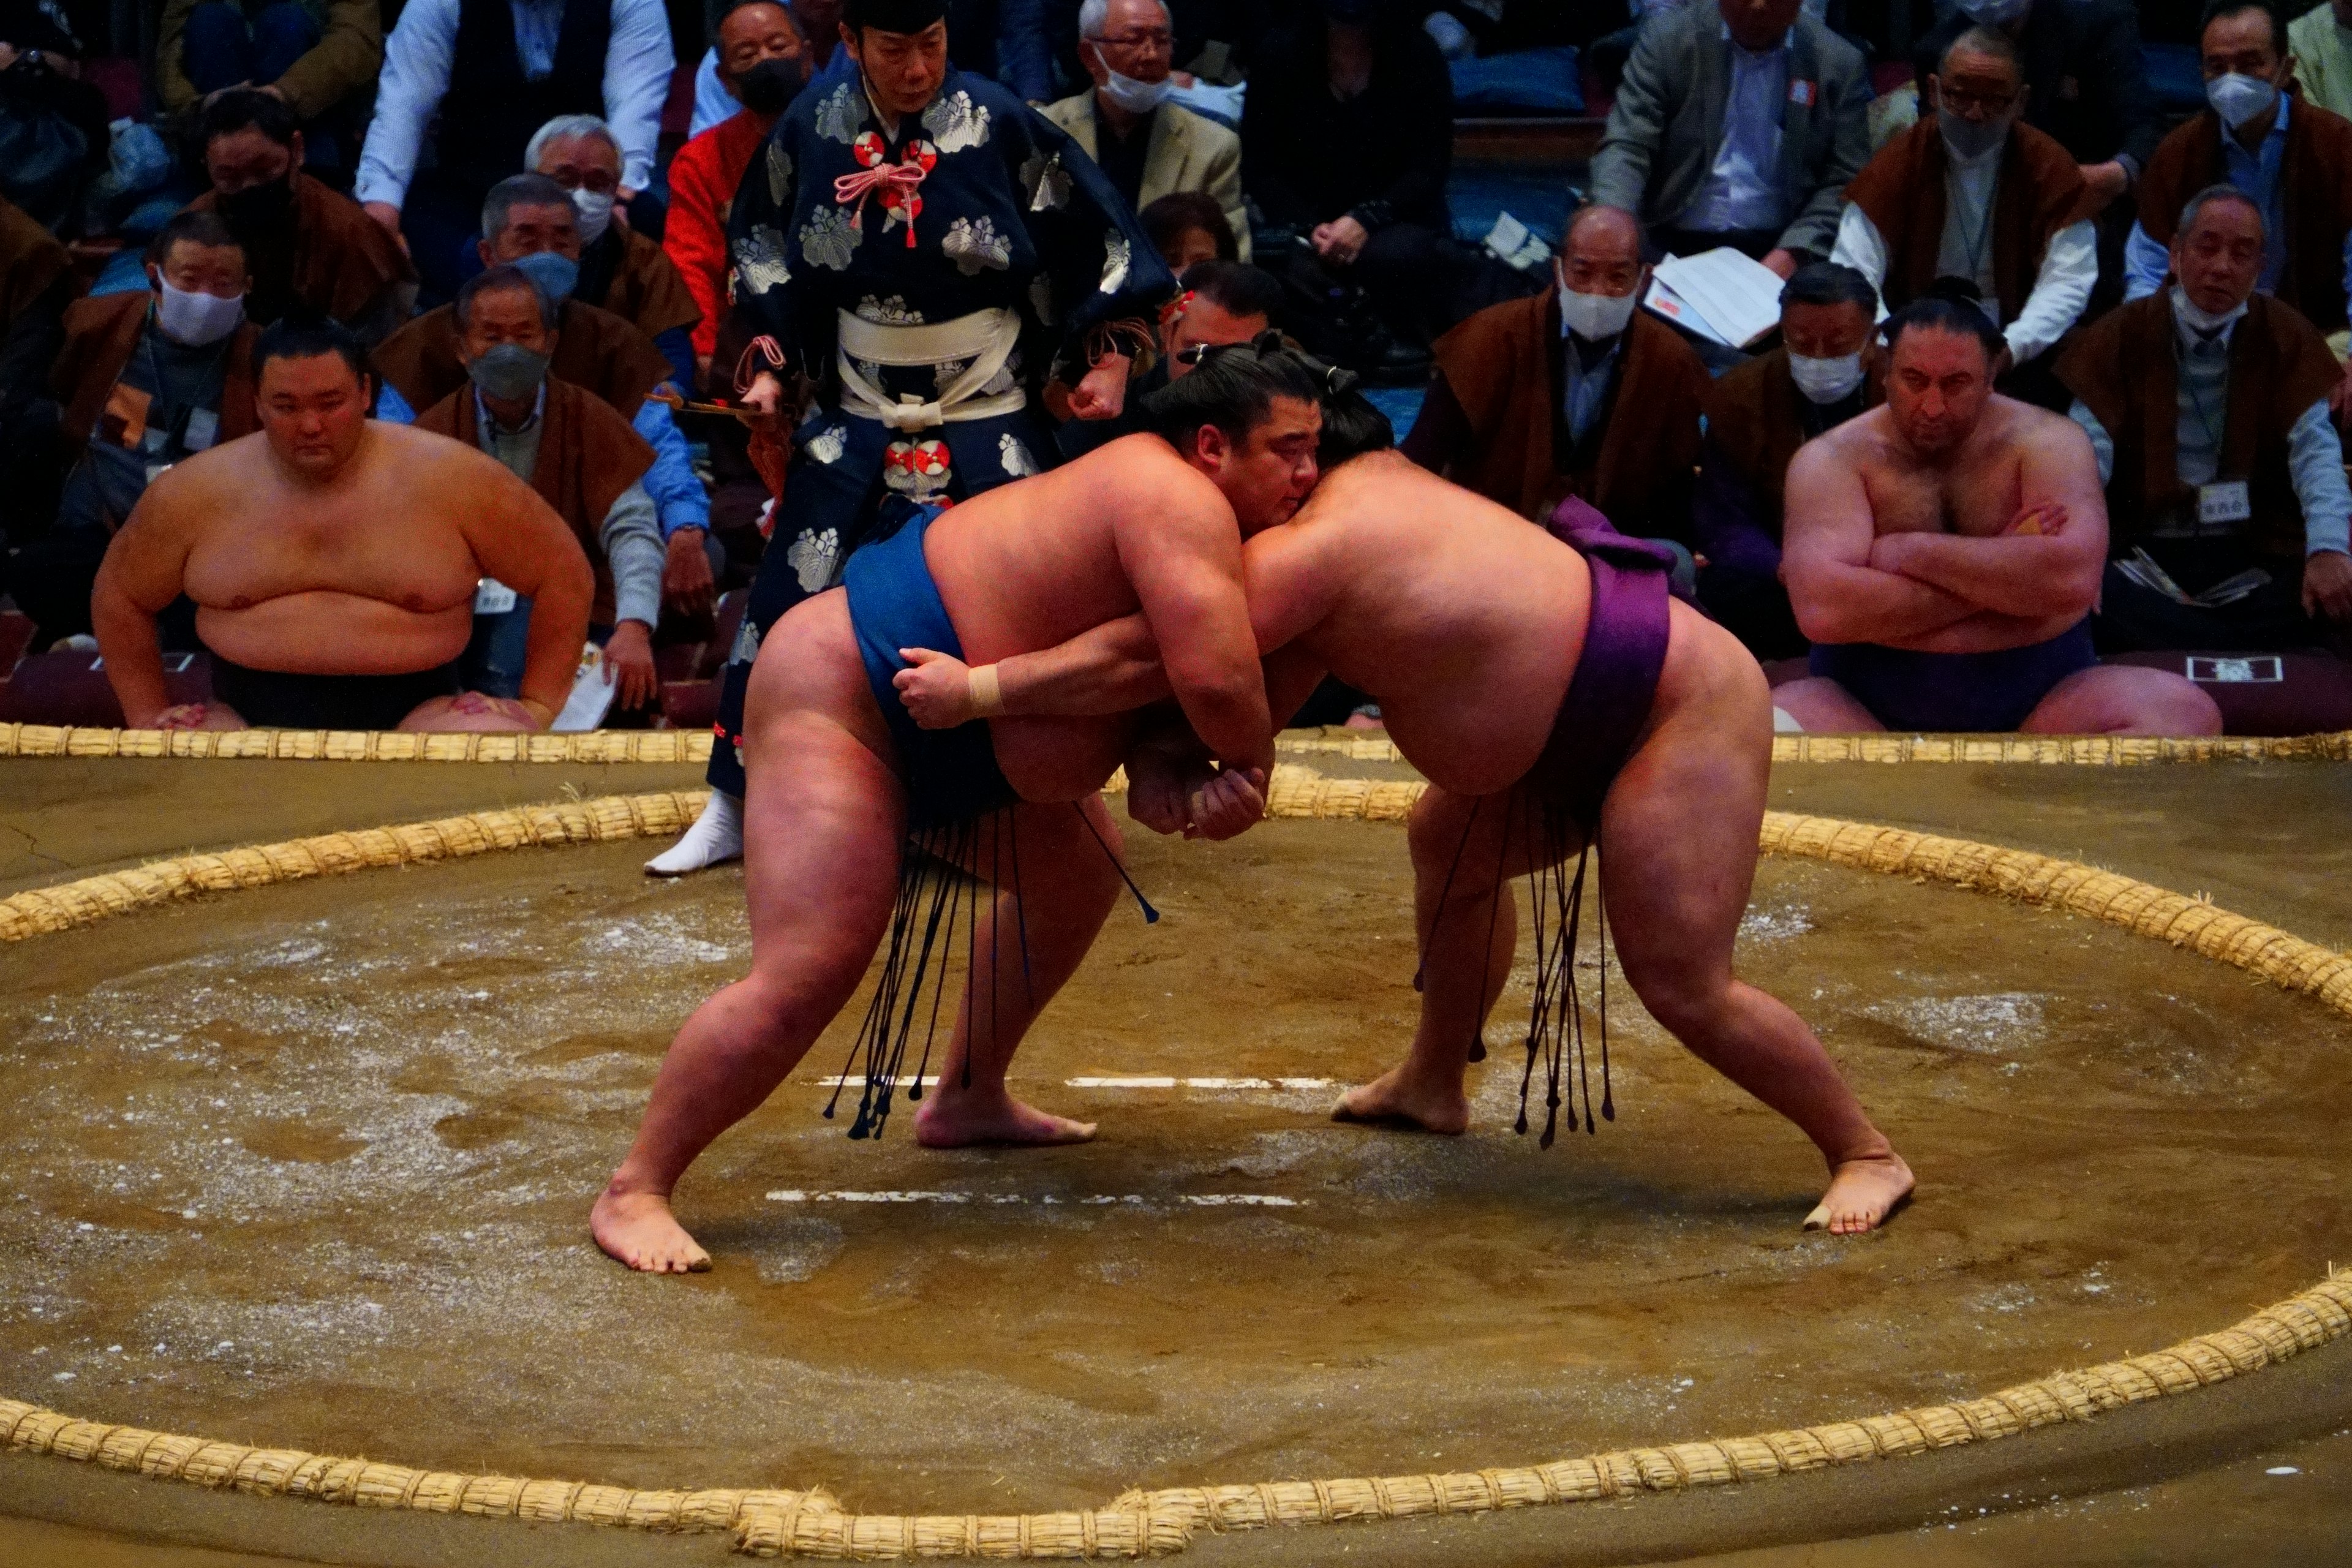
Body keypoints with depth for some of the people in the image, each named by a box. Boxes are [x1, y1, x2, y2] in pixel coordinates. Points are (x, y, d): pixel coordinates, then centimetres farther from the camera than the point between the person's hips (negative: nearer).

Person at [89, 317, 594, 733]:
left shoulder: (449, 479, -1)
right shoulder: (196, 493, 4)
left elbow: (563, 572, 6)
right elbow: (121, 597, 19)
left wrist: (538, 705, 1)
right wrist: (149, 719, 12)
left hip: (411, 715, -1)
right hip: (251, 718, 1)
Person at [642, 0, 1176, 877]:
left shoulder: (1003, 127, -11)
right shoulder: (811, 132, -4)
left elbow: (1100, 242, -2)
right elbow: (761, 249, 13)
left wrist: (1110, 360, -7)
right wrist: (771, 366, 5)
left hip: (989, 427, -2)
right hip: (856, 424, 2)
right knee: (790, 600, -2)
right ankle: (733, 809, 8)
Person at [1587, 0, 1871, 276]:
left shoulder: (1840, 64, 4)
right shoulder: (1668, 42, 1)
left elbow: (1846, 183, 3)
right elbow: (1626, 148, -4)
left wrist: (1793, 253, -14)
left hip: (1775, 253, 1)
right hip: (1671, 246, 0)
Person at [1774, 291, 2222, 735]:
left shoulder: (2047, 441, 2)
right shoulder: (1834, 459, 0)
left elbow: (2073, 578, -17)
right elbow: (1822, 610, -17)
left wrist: (1909, 552, -12)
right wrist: (2004, 573, -13)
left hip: (2042, 700, 1)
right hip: (1868, 710, -1)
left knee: (2184, 710, -25)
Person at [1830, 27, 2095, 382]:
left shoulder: (2050, 168, -2)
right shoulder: (1898, 163, -2)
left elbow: (2067, 281, -7)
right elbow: (1852, 275, -8)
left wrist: (2010, 349, -25)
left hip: (2012, 357, 0)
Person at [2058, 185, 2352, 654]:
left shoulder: (2285, 338, 7)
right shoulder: (2123, 336, 5)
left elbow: (2314, 449, -5)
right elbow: (2088, 454, -6)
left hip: (2256, 557, 0)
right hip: (2143, 555, 0)